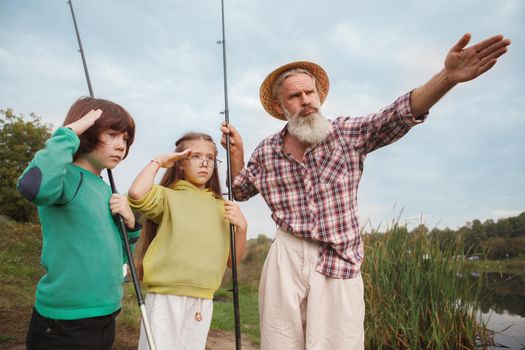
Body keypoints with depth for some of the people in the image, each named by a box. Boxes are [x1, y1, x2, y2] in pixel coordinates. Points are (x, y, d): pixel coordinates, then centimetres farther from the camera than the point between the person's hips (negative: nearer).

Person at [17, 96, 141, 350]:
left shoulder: (106, 190, 8)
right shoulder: (67, 176, -14)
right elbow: (34, 187, -39)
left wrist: (130, 223, -3)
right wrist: (68, 134, -25)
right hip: (64, 324, -8)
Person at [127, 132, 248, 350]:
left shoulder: (221, 207, 8)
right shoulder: (168, 196, -3)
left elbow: (233, 260, 10)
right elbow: (137, 194, -26)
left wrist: (241, 226, -7)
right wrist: (158, 161, -10)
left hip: (203, 303, 4)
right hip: (166, 299, -4)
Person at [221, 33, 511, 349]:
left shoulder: (348, 133, -3)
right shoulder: (266, 152, 3)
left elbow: (399, 115, -19)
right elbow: (240, 190, 18)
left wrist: (447, 77, -34)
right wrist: (236, 151, 2)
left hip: (340, 263, -1)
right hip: (286, 261, 2)